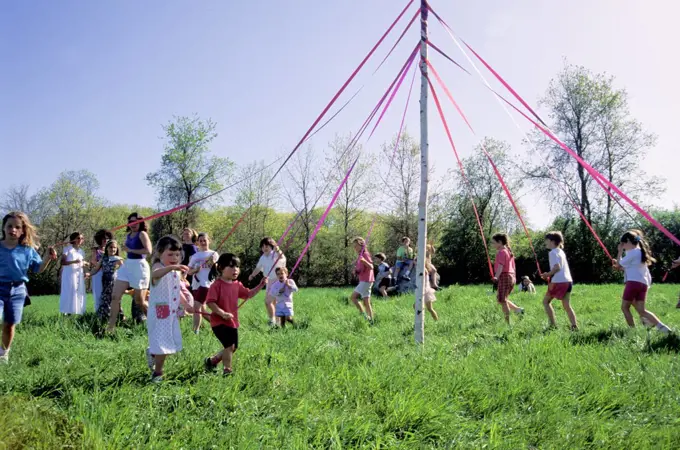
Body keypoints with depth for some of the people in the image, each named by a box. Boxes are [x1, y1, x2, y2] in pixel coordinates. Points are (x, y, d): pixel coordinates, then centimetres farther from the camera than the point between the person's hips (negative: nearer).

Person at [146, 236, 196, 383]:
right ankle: (157, 373, 10)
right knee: (163, 344, -7)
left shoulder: (176, 272, 11)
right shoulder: (159, 267, -16)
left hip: (173, 313, 8)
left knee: (170, 343, 18)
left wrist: (186, 304, 14)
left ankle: (152, 353, 46)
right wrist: (171, 267, -61)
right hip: (159, 314, -8)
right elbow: (155, 274, -44)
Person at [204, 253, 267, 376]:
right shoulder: (217, 285, -16)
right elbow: (210, 302, -21)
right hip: (219, 321, -8)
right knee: (230, 345, -15)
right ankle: (227, 370, 1)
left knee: (233, 347, 15)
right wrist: (222, 313, -30)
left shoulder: (237, 285, 8)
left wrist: (261, 285, 0)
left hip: (233, 322, 8)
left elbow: (249, 294, 13)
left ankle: (211, 360, 34)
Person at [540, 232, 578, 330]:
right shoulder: (561, 251, 19)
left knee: (546, 301, 7)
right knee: (566, 305, 8)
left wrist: (547, 275, -7)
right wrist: (549, 275, 17)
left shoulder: (553, 252, -8)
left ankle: (553, 325, 2)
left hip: (558, 281, -8)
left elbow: (557, 267, -19)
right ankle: (575, 326, -2)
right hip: (568, 280, 8)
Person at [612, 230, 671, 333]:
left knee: (625, 307, 2)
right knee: (641, 310, 3)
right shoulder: (640, 251, 21)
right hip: (643, 283, 9)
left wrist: (620, 251, 9)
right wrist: (619, 267, 20)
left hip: (634, 282, -9)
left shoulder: (632, 252, -7)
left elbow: (619, 264, 0)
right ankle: (661, 327, -11)